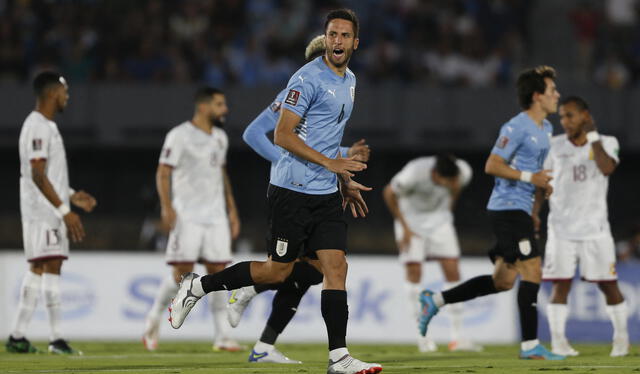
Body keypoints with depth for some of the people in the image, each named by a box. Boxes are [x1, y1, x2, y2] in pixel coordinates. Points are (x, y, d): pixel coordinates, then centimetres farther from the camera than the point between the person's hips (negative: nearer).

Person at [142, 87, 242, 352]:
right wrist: (166, 206, -23)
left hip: (216, 216, 6)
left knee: (218, 271, 0)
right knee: (182, 272, -9)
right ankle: (153, 319, 12)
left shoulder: (220, 138, 15)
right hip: (188, 217, -6)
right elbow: (163, 173, -11)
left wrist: (232, 210, 21)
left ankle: (222, 337, -1)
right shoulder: (180, 135, -8)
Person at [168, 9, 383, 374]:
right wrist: (329, 163, -22)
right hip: (293, 191, -7)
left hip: (327, 193, 7)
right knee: (278, 270, -2)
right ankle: (198, 286, 15)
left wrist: (346, 182, 23)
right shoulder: (308, 78, -13)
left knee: (337, 265, -4)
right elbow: (283, 135, -18)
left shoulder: (349, 81, 15)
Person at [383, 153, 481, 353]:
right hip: (411, 216, -3)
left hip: (439, 217, 3)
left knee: (452, 271, -6)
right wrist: (404, 228, -11)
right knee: (414, 271, -10)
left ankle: (457, 338, -4)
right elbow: (389, 194, -15)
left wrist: (448, 212, 12)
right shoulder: (414, 173, -35)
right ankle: (422, 335, -2)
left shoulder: (463, 171, -23)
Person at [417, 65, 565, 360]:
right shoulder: (517, 127, -13)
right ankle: (530, 345, -10)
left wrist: (542, 183, 10)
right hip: (508, 206, -10)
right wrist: (529, 177, -21)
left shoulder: (545, 128, 16)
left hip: (519, 211, 10)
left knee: (503, 281, 10)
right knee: (532, 270, -12)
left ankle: (435, 301, 18)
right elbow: (492, 166, -18)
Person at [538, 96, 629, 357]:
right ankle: (558, 340, -5)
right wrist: (533, 212, 1)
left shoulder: (606, 143, 1)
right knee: (561, 284, -7)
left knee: (608, 284, 1)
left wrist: (593, 136, -18)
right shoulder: (555, 146, 6)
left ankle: (621, 337, 15)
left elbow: (607, 168, -19)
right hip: (561, 227, 1)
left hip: (595, 227, -1)